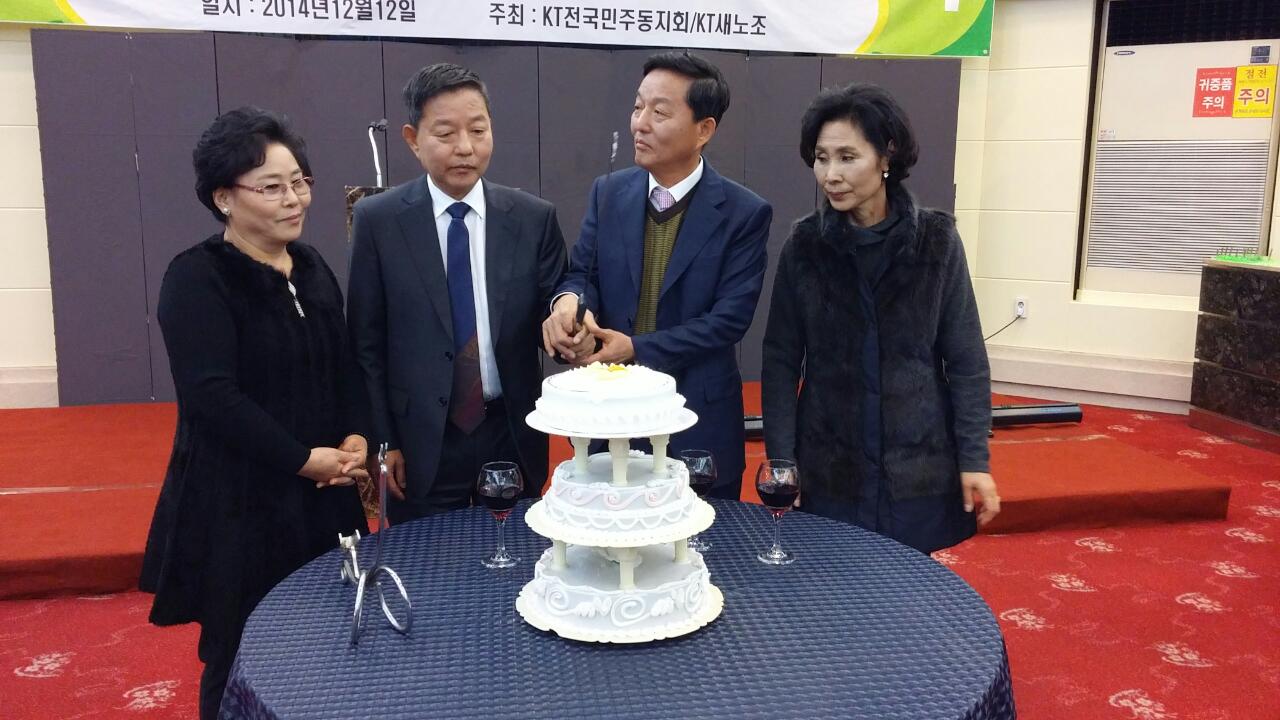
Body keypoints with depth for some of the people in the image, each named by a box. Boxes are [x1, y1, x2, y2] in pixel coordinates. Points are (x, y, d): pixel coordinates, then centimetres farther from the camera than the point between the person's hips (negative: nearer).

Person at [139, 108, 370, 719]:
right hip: (239, 503, -6)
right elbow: (211, 395, -20)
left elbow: (344, 366, 13)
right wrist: (304, 458, -17)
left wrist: (355, 438, -4)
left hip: (322, 497, 6)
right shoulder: (196, 278, -12)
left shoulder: (313, 268, 9)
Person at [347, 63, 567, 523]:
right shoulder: (377, 220, -4)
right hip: (421, 443, -1)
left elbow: (550, 320, 2)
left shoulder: (534, 218, -1)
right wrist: (380, 442, -3)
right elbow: (366, 343, -1)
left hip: (512, 435, 1)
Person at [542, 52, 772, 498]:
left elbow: (729, 318, -14)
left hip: (698, 422, -3)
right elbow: (582, 272, 2)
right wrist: (569, 301, -23)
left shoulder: (744, 213, -10)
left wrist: (636, 348, -20)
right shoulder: (608, 193, 2)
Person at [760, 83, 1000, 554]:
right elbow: (781, 361, -2)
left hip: (918, 468, 0)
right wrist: (780, 458, -7)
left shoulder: (937, 240, -6)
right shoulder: (803, 245, -4)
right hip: (827, 471, 1)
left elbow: (966, 359, -2)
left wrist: (974, 459, -6)